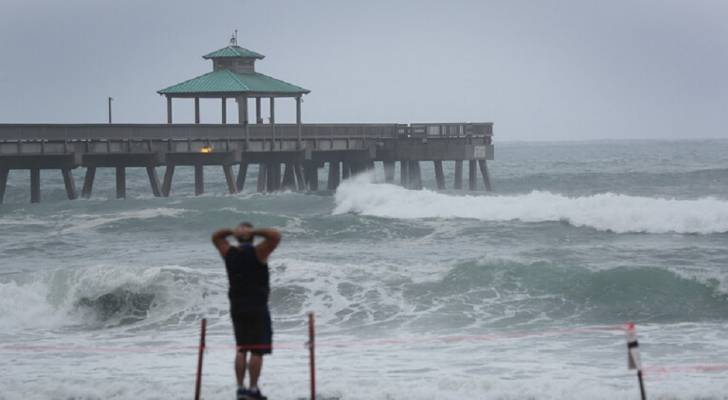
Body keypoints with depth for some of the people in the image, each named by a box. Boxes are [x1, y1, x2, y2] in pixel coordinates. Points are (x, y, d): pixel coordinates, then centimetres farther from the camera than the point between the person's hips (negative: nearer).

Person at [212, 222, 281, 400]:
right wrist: (255, 232, -16)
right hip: (257, 308, -5)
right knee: (257, 350, -1)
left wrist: (232, 231, 3)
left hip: (237, 308, 5)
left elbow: (215, 237, 19)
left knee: (241, 349, 13)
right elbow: (276, 236, -21)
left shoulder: (229, 253, 2)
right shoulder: (258, 252, -12)